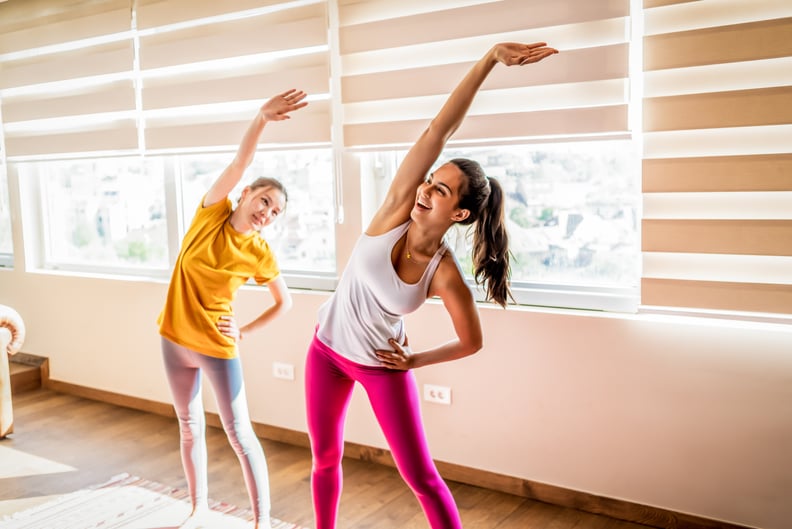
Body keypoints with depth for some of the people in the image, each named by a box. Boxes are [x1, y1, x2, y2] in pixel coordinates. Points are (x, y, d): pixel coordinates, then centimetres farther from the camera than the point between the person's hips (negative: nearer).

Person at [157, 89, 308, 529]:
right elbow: (241, 162, -23)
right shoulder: (211, 212, -8)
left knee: (239, 434, 0)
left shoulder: (260, 254, -11)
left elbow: (285, 303, 1)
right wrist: (262, 118, -39)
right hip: (176, 339, 3)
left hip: (218, 347, -3)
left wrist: (245, 332, -7)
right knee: (191, 428, 16)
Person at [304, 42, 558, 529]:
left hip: (383, 366, -3)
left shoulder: (446, 275, -23)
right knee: (326, 458, 18)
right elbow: (438, 130, -29)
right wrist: (489, 59, -35)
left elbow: (473, 342, -8)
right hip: (328, 350, 3)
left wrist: (416, 360, -5)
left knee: (423, 479, 1)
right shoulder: (396, 211, -20)